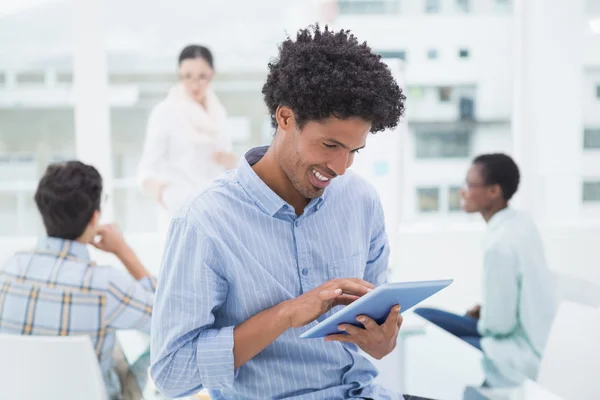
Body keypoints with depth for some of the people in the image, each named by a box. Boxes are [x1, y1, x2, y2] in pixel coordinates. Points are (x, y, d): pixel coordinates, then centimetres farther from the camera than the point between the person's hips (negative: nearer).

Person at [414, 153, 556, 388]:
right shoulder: (521, 222, 2)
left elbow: (498, 323, -21)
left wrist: (480, 320, -2)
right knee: (421, 317, 9)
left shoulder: (500, 243, -26)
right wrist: (483, 310, 6)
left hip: (520, 357, -9)